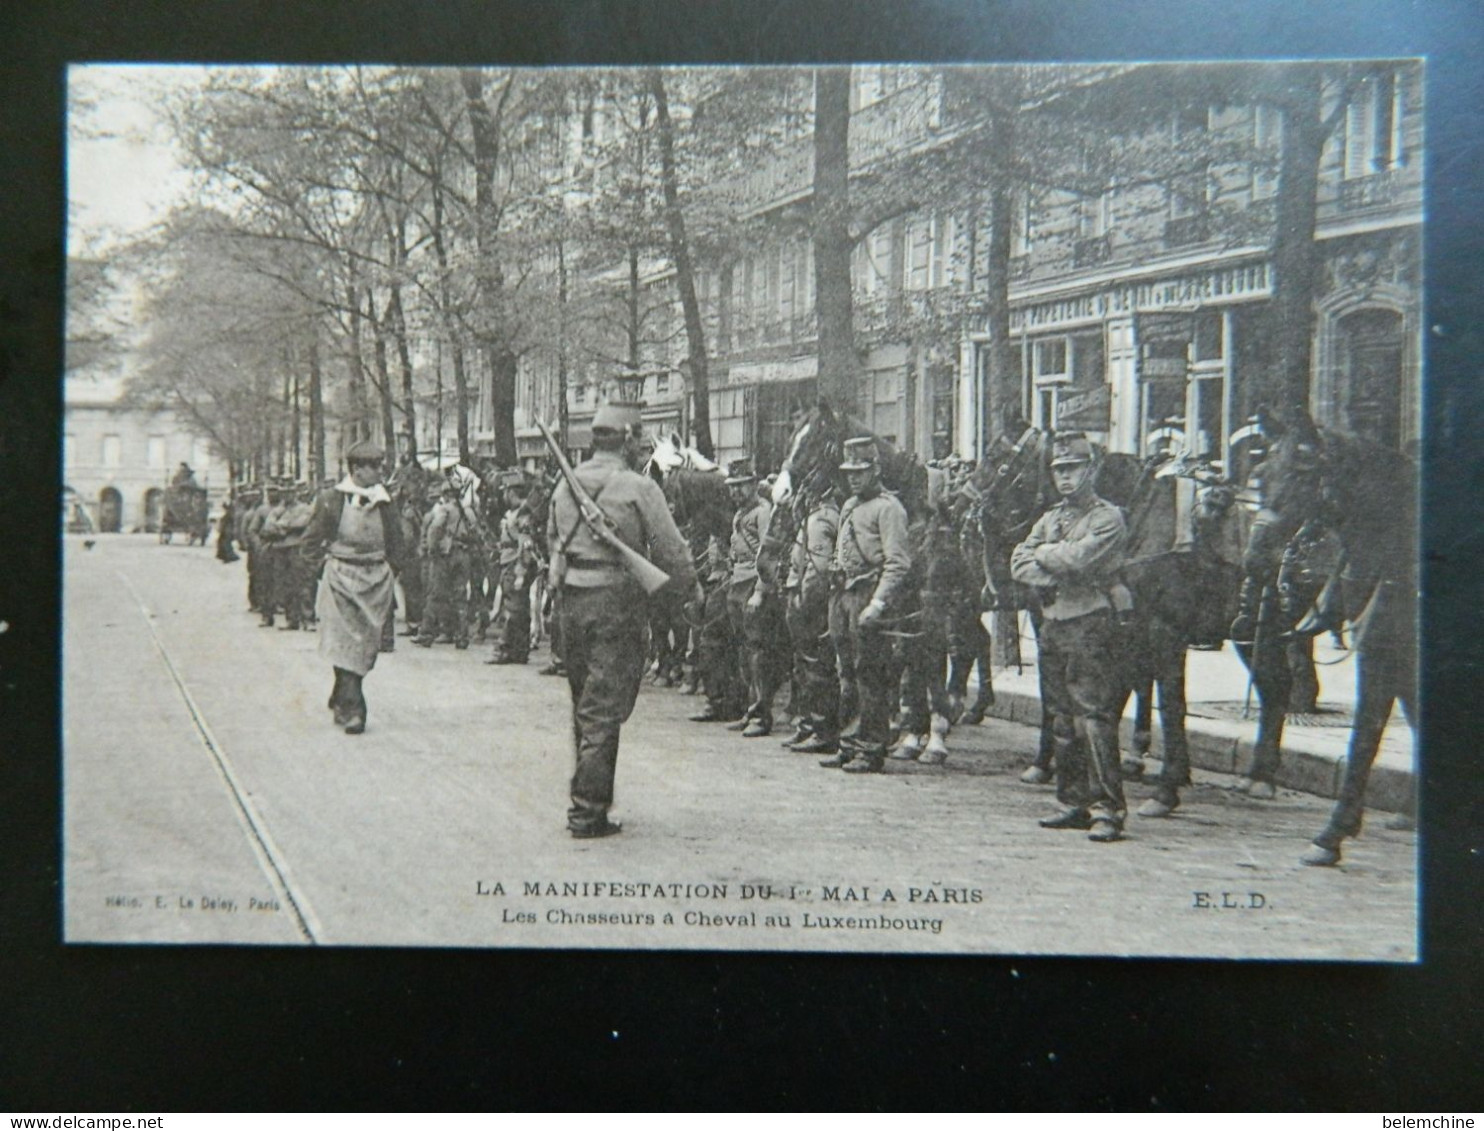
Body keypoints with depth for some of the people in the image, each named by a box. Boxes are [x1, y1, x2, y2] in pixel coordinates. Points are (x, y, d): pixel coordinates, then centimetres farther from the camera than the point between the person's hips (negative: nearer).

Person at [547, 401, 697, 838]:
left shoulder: (564, 484, 7)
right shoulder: (639, 488, -11)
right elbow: (671, 551, -7)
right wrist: (684, 588, 11)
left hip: (570, 600, 6)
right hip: (617, 603, -6)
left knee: (584, 704, 18)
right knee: (604, 708, -3)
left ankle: (590, 792, 27)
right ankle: (587, 809, -3)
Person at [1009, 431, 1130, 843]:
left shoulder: (1107, 517, -3)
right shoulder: (1048, 519, 18)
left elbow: (1081, 556, -20)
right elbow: (1019, 565, 7)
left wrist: (1044, 555, -3)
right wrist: (1057, 575, -9)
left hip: (1090, 624, -7)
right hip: (1052, 624, 7)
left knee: (1094, 718, -11)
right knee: (1062, 720, 10)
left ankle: (1107, 809, -11)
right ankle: (1074, 803, 17)